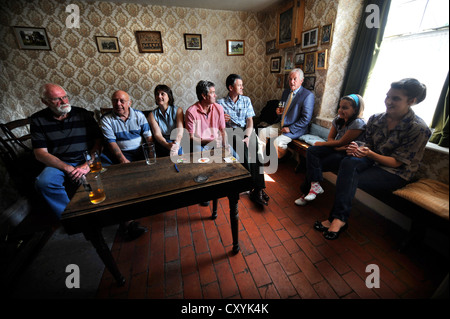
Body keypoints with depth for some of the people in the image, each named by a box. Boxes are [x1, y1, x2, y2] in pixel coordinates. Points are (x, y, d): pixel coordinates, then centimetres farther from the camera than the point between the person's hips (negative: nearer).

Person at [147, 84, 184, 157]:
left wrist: (176, 144, -29)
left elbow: (180, 131, -7)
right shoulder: (152, 115, 8)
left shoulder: (178, 110, 8)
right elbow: (157, 134, -7)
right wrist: (167, 145, -29)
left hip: (178, 141, 1)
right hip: (162, 143, 0)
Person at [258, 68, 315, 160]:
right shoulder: (286, 92, 12)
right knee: (263, 132, -7)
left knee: (277, 142, -28)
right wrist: (278, 111, 0)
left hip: (295, 129, -7)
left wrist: (290, 129, -20)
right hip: (280, 124, 8)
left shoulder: (308, 95, -11)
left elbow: (306, 119, -16)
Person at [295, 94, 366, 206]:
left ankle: (307, 191, -5)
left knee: (314, 164, -22)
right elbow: (330, 138, 5)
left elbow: (341, 142, -16)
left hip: (346, 154, -7)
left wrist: (322, 144, -7)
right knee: (311, 150, -18)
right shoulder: (338, 119, 7)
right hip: (335, 149, 7)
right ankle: (315, 184, -17)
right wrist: (337, 147, -15)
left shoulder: (358, 123, -15)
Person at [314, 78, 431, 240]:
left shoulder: (419, 129, -14)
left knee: (348, 179, -30)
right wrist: (358, 150, -19)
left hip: (396, 173, -4)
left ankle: (338, 219, -15)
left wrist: (370, 154, -31)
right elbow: (369, 145, 6)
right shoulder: (376, 119, 0)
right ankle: (339, 218, -29)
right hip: (373, 161, 5)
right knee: (348, 162, -31)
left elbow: (397, 162, -14)